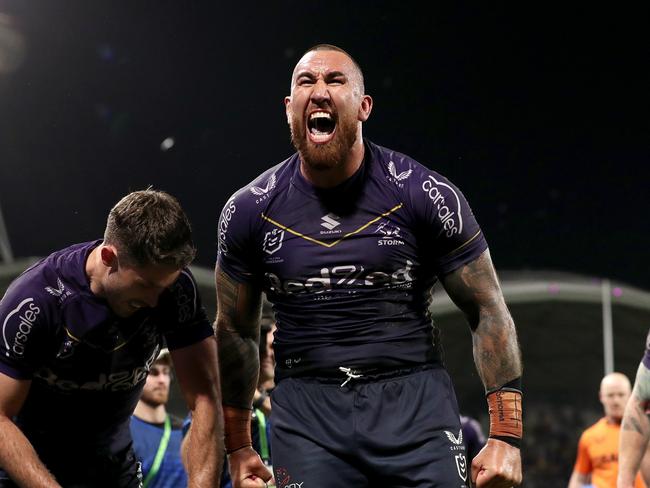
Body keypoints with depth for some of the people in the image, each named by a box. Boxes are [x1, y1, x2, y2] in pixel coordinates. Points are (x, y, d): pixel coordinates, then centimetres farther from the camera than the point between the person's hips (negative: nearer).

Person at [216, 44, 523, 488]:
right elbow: (236, 331, 14)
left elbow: (488, 311, 0)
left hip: (415, 403, -1)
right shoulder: (248, 212, 3)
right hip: (307, 411, 2)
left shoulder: (425, 195, -4)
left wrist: (506, 436, -6)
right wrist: (238, 447, 15)